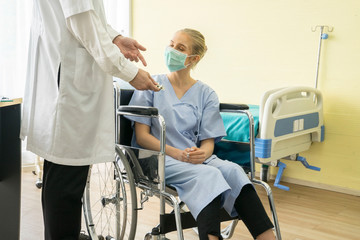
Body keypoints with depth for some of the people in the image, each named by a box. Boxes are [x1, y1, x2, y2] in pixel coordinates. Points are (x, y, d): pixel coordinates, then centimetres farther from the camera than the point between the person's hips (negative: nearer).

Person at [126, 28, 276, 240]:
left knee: (233, 170, -29)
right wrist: (177, 153, -17)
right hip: (159, 159, -3)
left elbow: (208, 141, 7)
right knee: (208, 175, -33)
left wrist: (201, 154, -19)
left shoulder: (206, 94, 12)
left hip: (197, 158, 3)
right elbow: (142, 136, -1)